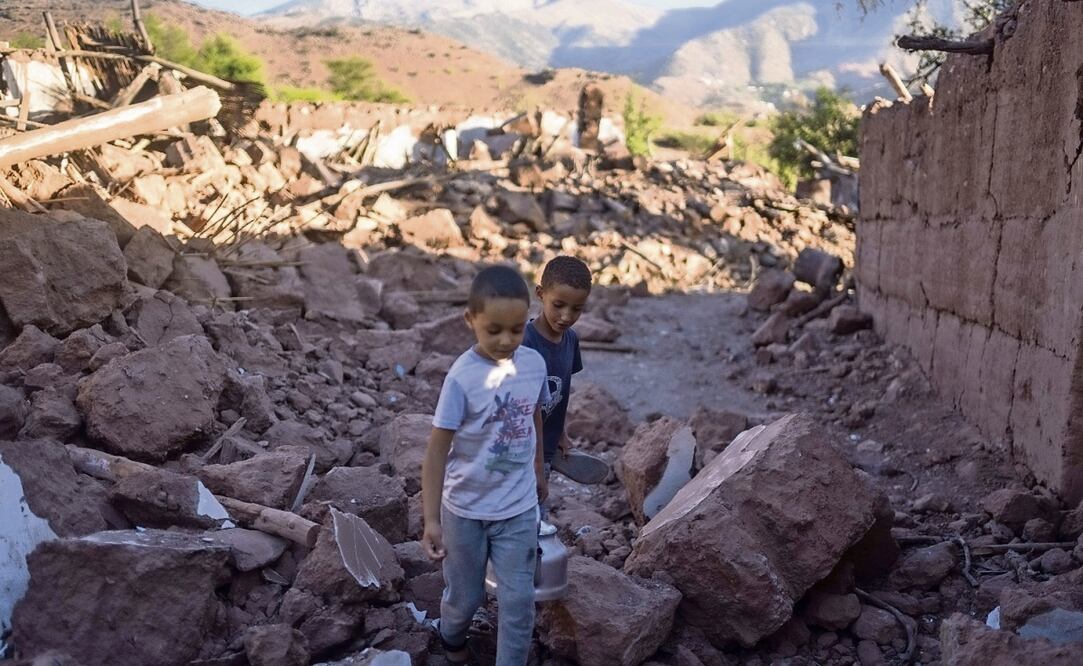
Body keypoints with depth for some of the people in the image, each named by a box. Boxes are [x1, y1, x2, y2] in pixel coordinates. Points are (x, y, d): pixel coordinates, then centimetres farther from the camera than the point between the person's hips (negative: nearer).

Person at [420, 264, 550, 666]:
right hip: (465, 509, -2)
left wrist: (538, 472, 21)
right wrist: (431, 520, -20)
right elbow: (437, 451, -18)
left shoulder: (535, 363, -8)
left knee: (519, 599, 6)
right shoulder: (462, 377, -22)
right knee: (466, 595, 19)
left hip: (519, 508, 3)